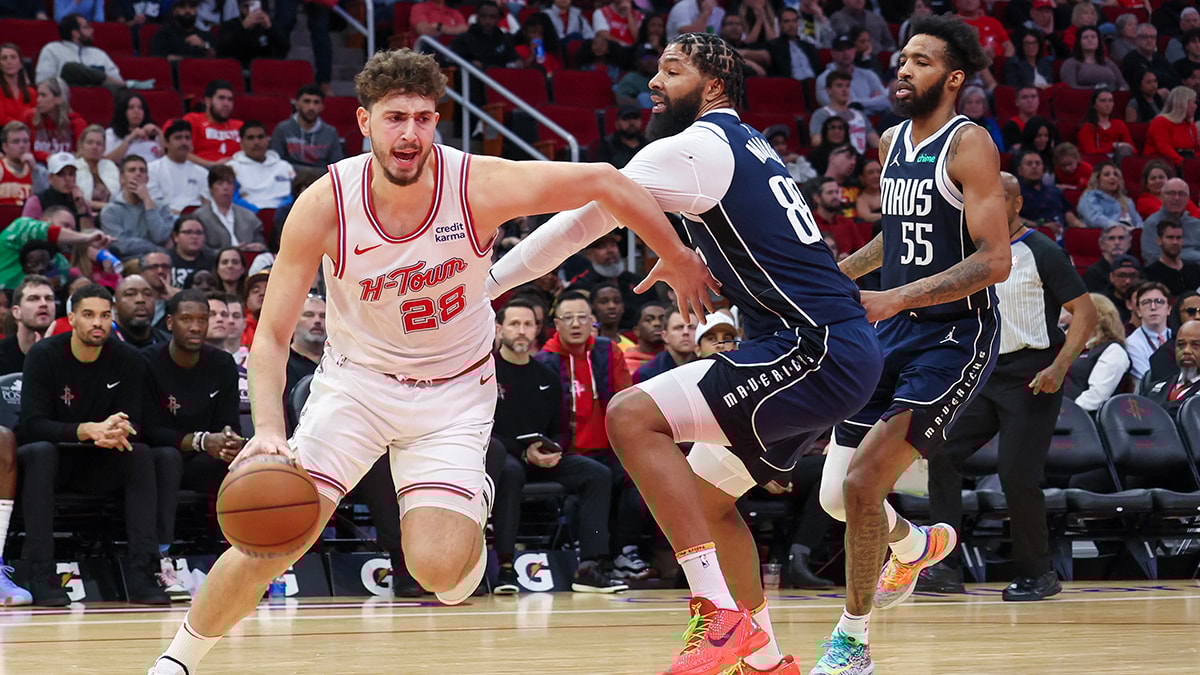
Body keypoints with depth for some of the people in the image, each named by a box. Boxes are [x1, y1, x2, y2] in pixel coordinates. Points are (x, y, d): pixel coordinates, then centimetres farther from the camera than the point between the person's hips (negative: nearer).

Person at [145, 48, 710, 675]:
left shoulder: (479, 185, -24)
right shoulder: (324, 205, -22)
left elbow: (606, 182, -11)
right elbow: (272, 333, -17)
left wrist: (678, 261, 1)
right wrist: (268, 428, -33)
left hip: (454, 389, 0)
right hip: (357, 380, 0)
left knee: (438, 569, -17)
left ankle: (470, 504, 20)